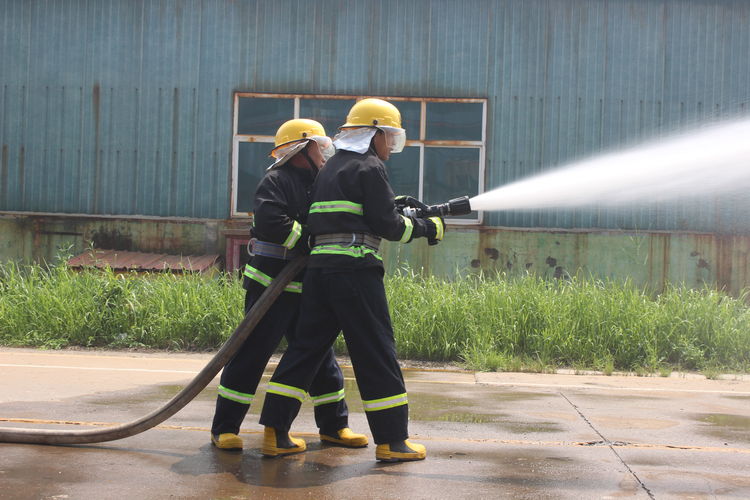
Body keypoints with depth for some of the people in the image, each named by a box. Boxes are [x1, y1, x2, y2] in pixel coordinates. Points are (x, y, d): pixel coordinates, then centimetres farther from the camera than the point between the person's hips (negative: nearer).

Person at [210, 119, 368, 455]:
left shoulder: (318, 185, 16)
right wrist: (310, 237, -21)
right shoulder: (277, 181, -11)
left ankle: (333, 425, 22)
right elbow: (271, 224, -26)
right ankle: (224, 427, 6)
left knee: (319, 353, 12)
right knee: (251, 355, -4)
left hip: (305, 287, 8)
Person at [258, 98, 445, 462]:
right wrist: (427, 227, 6)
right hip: (355, 269, -8)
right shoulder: (369, 167, -3)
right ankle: (392, 441, 4)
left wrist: (402, 211, 18)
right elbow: (387, 225, -8)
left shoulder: (332, 167, 22)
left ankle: (274, 429, 9)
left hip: (319, 268, 8)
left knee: (306, 346, 10)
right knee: (376, 353, -2)